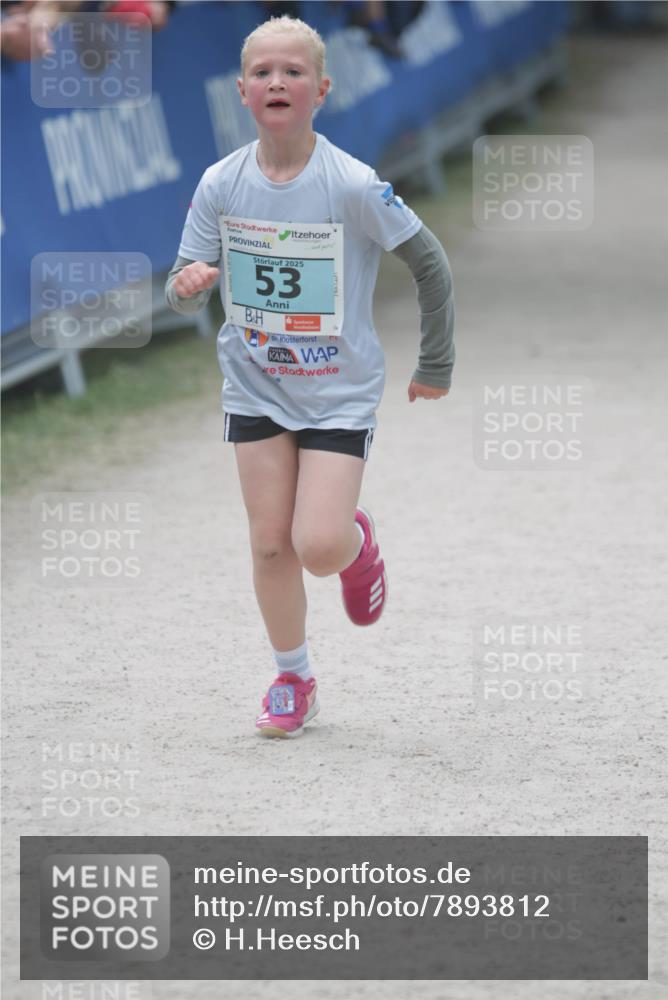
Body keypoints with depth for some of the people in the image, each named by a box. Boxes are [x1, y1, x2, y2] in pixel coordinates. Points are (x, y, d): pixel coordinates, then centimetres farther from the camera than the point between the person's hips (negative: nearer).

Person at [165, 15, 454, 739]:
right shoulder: (222, 184, -8)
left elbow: (430, 264, -6)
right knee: (270, 542, 2)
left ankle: (357, 535, 24)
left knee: (318, 546, -13)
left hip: (340, 392, -3)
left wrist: (436, 366, 2)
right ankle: (293, 679, 22)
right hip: (255, 388, 3)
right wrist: (189, 283, -27)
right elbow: (185, 294, -2)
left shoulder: (354, 186, -17)